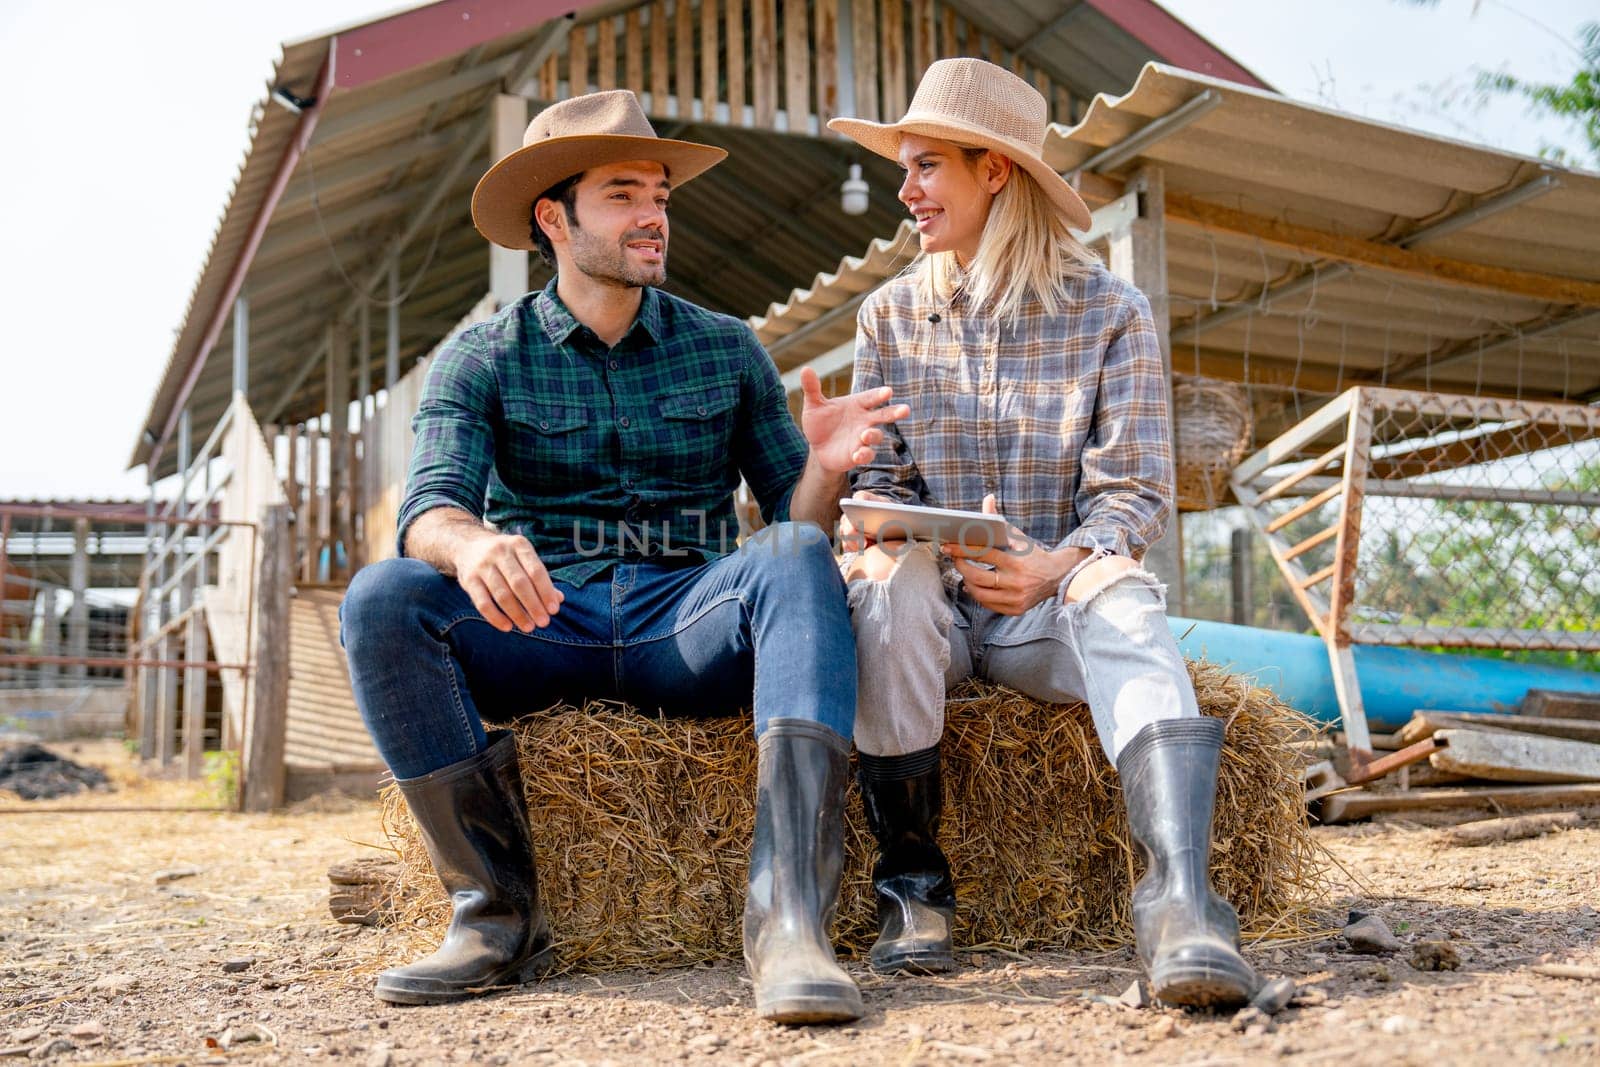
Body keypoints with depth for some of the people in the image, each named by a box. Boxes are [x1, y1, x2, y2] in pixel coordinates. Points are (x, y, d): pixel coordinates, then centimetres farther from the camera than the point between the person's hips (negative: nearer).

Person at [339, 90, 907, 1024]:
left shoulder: (725, 350, 12)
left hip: (690, 627, 1)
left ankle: (789, 918, -40)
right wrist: (471, 546, -36)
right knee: (383, 599, -27)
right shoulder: (484, 361, 6)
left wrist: (824, 467, -17)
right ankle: (499, 913, -21)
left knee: (798, 558, -30)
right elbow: (429, 507, -10)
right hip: (540, 629, 0)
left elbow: (793, 518, 9)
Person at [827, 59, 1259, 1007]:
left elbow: (1137, 491, -5)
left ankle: (1181, 896, -50)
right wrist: (873, 539, -18)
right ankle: (913, 884, -22)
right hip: (933, 609, 2)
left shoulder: (1112, 313, 1)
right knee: (892, 581, -33)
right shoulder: (893, 316, 8)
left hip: (1051, 609, -1)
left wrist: (1055, 565, -25)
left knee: (1120, 594, -34)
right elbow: (877, 480, 7)